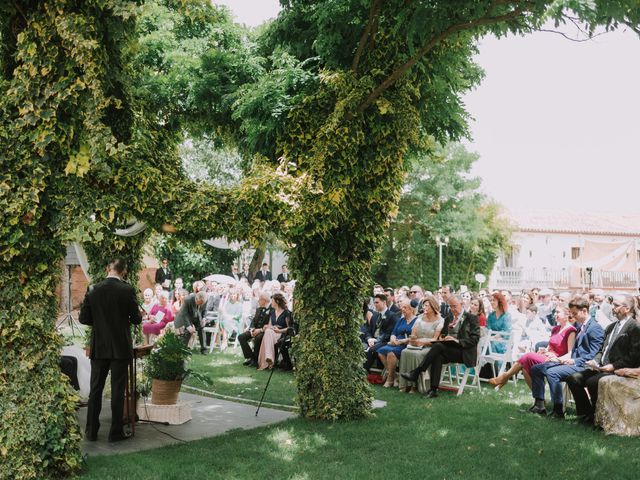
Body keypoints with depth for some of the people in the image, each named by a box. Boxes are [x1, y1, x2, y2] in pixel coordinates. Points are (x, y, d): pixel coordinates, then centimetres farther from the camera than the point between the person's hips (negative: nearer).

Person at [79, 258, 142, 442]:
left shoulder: (93, 290, -3)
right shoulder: (127, 290, -11)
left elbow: (84, 318, 0)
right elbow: (136, 318, -8)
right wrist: (126, 318, 15)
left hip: (98, 347, 3)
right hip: (120, 347, -2)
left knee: (95, 389, 11)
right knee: (118, 390, 4)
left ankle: (91, 431, 16)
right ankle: (116, 432, 8)